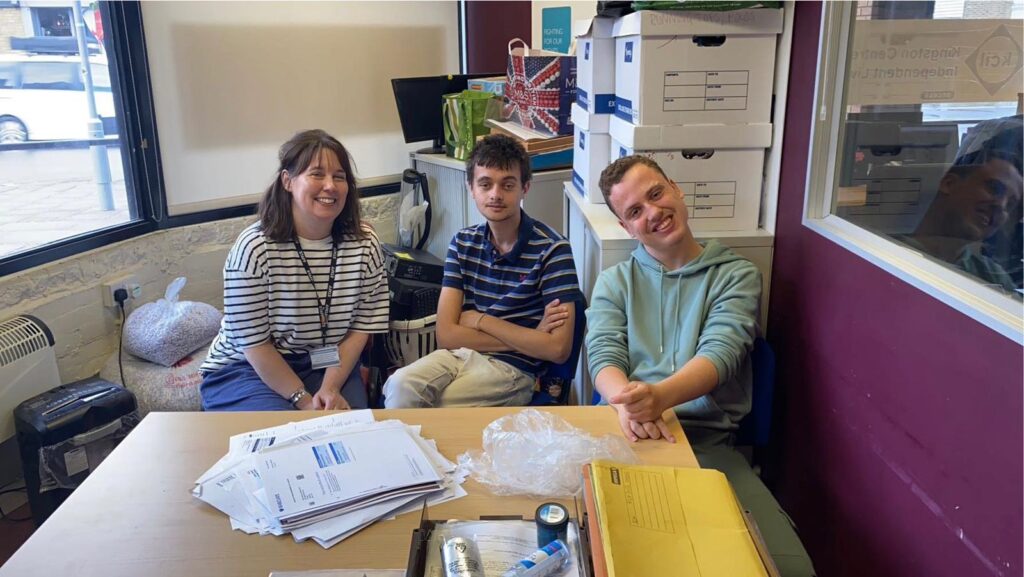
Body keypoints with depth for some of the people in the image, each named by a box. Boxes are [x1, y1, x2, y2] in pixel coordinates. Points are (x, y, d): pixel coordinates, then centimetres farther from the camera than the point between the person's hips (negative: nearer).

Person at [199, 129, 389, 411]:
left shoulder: (364, 243, -7)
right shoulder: (254, 247, -17)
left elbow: (361, 327, -4)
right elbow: (254, 343, -16)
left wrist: (330, 388, -15)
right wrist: (304, 401, -19)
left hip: (328, 365, 3)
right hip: (247, 369, -3)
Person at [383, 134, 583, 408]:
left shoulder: (552, 249, -8)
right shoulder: (463, 243, 7)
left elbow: (557, 349, -14)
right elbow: (446, 334, 0)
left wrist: (480, 320, -6)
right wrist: (528, 338, -10)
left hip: (512, 368, -4)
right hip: (458, 355, 4)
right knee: (400, 387, -28)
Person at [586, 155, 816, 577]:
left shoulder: (736, 274, 8)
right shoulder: (614, 282, 15)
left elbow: (721, 352, -10)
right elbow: (603, 355, 0)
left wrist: (659, 395, -33)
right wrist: (626, 401, -27)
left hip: (708, 443, 0)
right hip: (629, 437, 1)